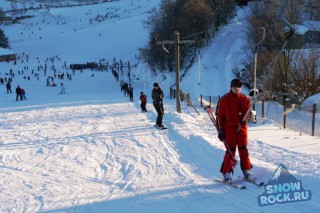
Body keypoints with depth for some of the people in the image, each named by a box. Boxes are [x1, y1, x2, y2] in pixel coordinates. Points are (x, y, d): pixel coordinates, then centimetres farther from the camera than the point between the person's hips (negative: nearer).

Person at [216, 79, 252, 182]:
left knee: (243, 150, 4)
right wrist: (220, 130, -3)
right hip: (229, 128, -2)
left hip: (242, 127, 2)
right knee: (230, 151, -4)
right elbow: (219, 116, 2)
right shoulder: (224, 100, 1)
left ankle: (247, 171, 15)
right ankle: (226, 173, 5)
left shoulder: (245, 99, 7)